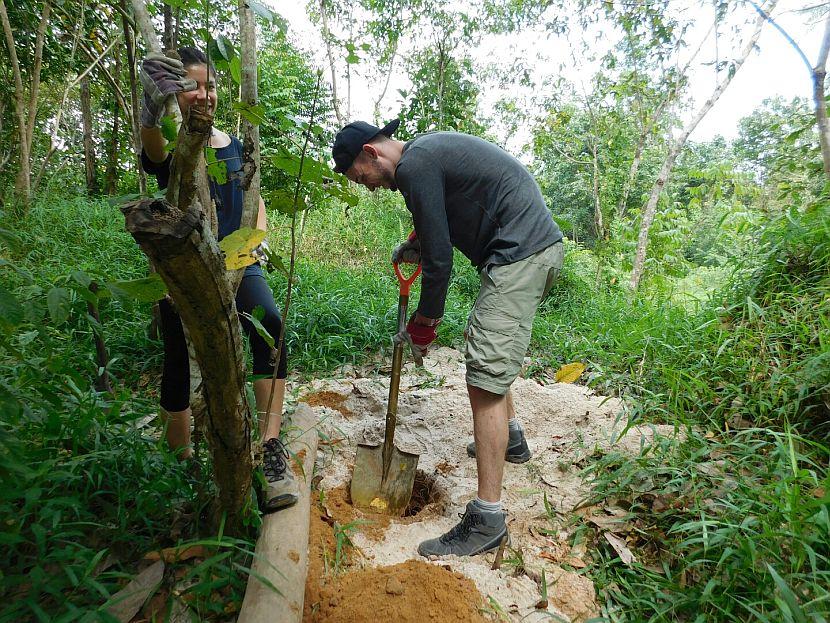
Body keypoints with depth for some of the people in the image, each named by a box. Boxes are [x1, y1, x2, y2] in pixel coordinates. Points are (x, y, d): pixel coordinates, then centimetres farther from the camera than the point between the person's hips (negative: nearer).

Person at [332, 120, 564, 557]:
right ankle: (511, 439, 42)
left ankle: (487, 519, -5)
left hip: (520, 254, -11)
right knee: (482, 342, 25)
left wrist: (426, 319, -1)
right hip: (542, 245, 11)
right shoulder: (428, 151, 18)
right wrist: (411, 248, 20)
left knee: (485, 379, -12)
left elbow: (439, 258, -14)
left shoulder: (413, 166, -13)